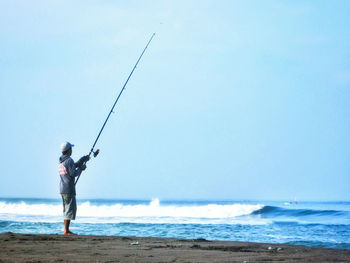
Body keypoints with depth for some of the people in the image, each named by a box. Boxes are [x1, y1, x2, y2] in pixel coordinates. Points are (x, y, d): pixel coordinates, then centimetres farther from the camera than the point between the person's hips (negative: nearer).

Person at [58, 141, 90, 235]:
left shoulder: (61, 161, 15)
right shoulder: (69, 160, -13)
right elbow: (73, 173, -17)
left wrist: (81, 160, 24)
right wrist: (81, 168, -1)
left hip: (62, 189, 9)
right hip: (69, 189, -9)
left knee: (67, 209, 14)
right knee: (70, 209, -7)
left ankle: (66, 230, 16)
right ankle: (66, 231, -10)